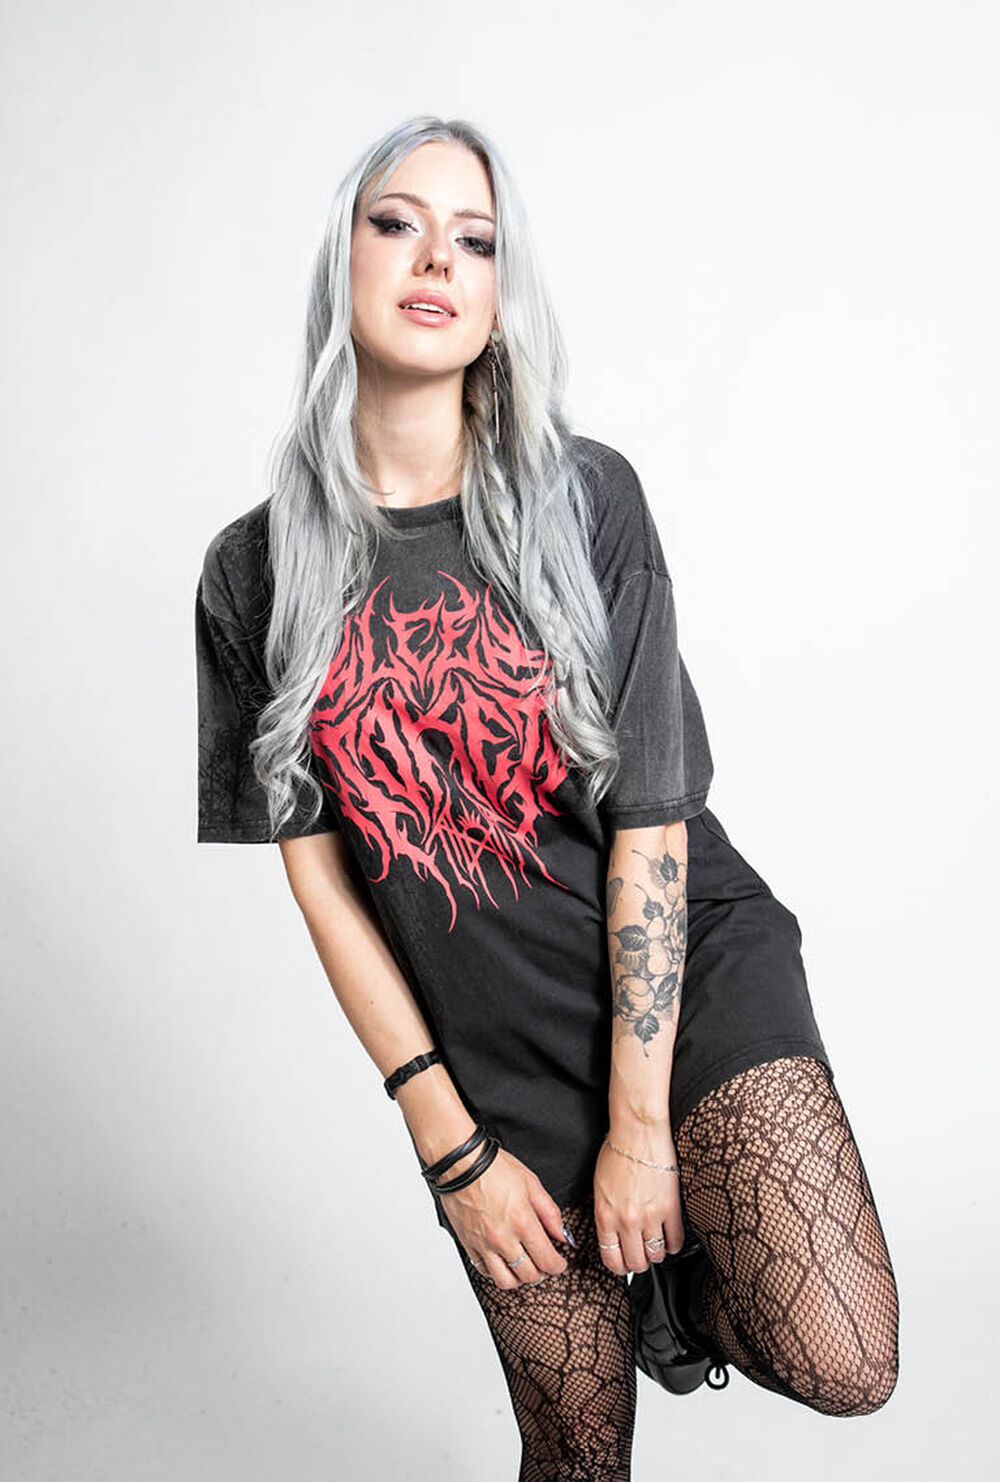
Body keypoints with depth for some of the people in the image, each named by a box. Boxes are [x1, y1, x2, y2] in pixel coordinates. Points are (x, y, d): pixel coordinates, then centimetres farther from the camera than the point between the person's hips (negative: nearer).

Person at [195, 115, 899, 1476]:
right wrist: (447, 1141, -5)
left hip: (694, 959, -1)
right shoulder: (257, 570, -3)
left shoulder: (587, 498, -7)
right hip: (489, 1042, 1)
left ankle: (683, 1274, 16)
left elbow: (649, 818, -10)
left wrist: (641, 1121, -11)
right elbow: (316, 869, -3)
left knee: (845, 1371, -14)